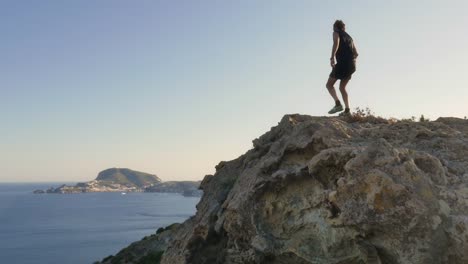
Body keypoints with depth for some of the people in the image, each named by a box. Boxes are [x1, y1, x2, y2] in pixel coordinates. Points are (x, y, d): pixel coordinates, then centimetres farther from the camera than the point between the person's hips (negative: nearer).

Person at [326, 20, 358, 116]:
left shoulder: (336, 33, 7)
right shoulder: (349, 37, 26)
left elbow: (336, 42, -16)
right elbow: (356, 53, 25)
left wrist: (332, 57, -23)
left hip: (342, 63, -7)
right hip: (352, 65, 7)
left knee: (329, 84, 3)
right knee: (342, 87, 17)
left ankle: (338, 103, -17)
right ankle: (347, 109, 6)